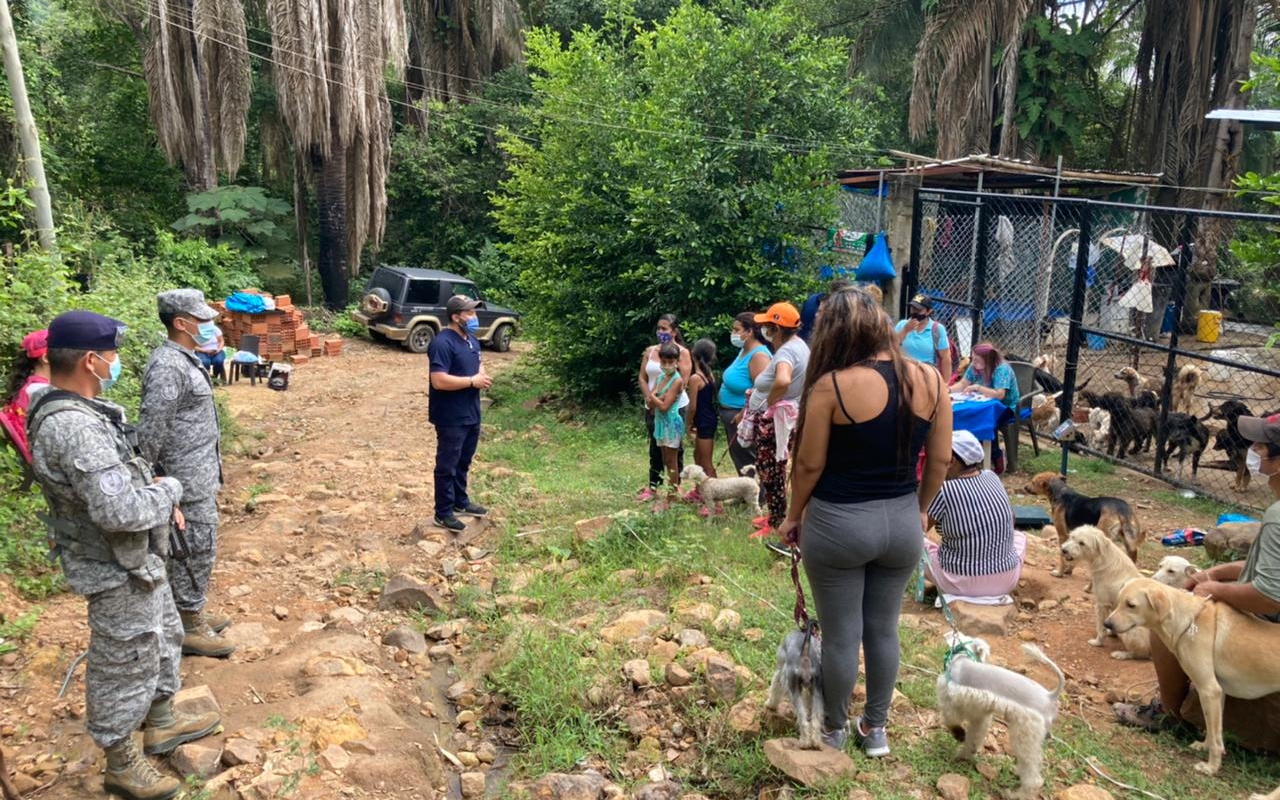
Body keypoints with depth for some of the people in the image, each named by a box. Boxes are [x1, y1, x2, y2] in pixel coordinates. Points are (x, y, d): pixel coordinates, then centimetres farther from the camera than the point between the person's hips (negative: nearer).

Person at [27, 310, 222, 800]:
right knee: (124, 668, 9)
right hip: (118, 572, -10)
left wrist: (157, 499, 5)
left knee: (163, 637, 27)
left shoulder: (73, 409, 1)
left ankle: (161, 723, 47)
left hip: (136, 560, 10)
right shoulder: (73, 427, -32)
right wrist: (168, 490, -17)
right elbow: (120, 511, -35)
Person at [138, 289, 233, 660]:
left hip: (200, 475, 10)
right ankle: (189, 629, 12)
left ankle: (192, 614, 32)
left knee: (194, 549, 19)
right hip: (188, 479, -10)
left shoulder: (183, 358, 10)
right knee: (196, 550, 0)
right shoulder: (168, 367, -22)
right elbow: (151, 429, -24)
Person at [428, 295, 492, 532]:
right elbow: (439, 381, -28)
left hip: (471, 414, 9)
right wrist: (472, 381, -22)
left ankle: (460, 502, 37)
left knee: (463, 462, 22)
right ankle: (443, 513, 14)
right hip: (451, 418, -9)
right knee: (447, 465, 3)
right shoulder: (443, 343, -21)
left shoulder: (472, 339, 8)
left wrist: (483, 375, -1)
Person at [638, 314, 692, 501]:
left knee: (674, 448, 4)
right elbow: (642, 378, 6)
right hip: (652, 407, 4)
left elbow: (683, 382, -14)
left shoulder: (682, 352, -7)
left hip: (675, 407, -4)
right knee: (655, 447, 9)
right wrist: (649, 398, -11)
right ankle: (653, 486, 14)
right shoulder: (650, 351, 7)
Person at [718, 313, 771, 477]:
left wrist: (743, 415, -24)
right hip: (733, 417, 10)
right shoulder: (744, 351, 10)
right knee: (739, 461, 18)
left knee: (747, 465, -3)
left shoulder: (759, 355, -20)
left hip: (743, 419, -10)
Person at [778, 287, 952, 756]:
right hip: (901, 522, 5)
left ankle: (836, 729, 32)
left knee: (841, 634, 12)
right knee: (884, 629, 20)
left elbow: (810, 464, -11)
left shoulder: (831, 386, -17)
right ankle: (875, 729, 36)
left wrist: (793, 516, 5)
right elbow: (941, 459, 3)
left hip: (839, 523, -4)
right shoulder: (929, 380, -4)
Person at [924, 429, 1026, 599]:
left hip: (961, 583, -4)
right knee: (1020, 536, 33)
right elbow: (1011, 521, 16)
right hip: (1005, 581, 4)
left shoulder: (944, 491, -17)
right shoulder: (991, 477, 0)